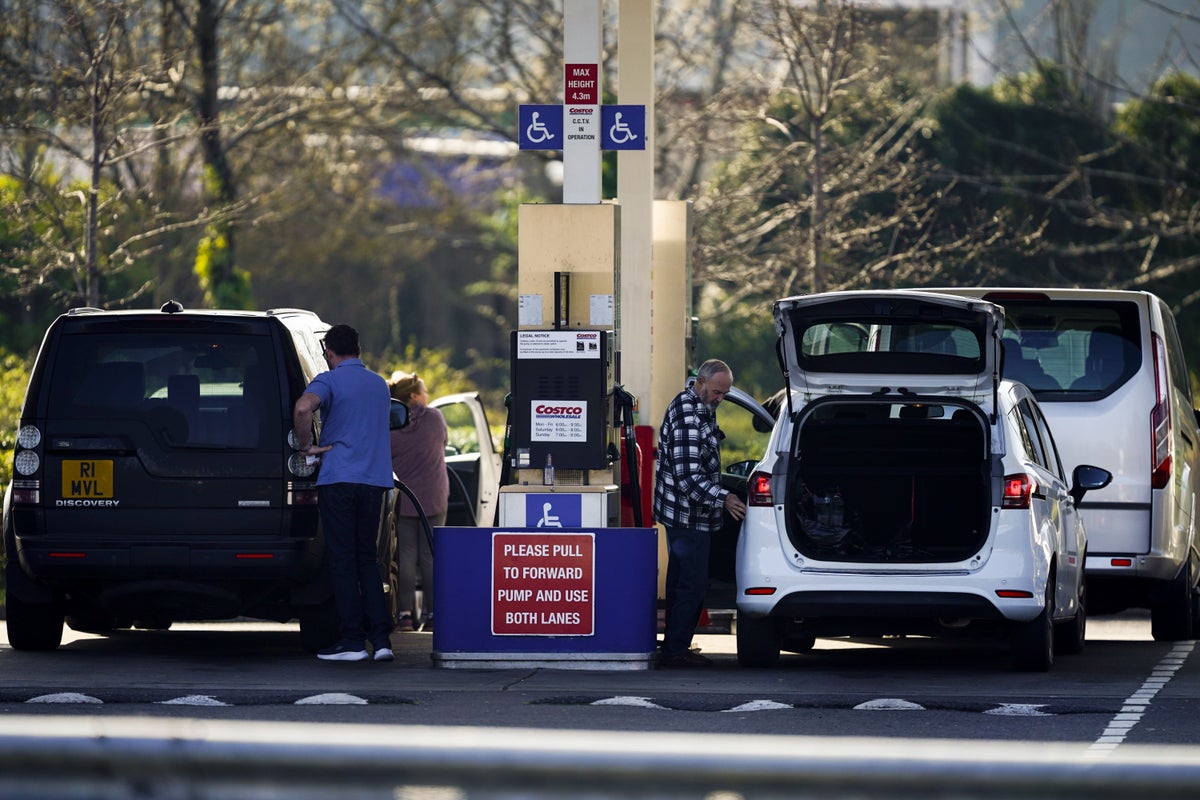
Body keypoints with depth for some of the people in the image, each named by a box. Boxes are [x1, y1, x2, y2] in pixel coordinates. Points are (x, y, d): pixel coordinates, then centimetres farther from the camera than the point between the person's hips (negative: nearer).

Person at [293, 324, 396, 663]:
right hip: (375, 479, 5)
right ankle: (381, 638, 2)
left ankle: (352, 641, -4)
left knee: (342, 560, -1)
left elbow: (303, 408, -26)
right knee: (367, 559, 11)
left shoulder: (330, 381, -5)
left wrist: (306, 446, -12)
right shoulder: (380, 384, 16)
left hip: (339, 478, -5)